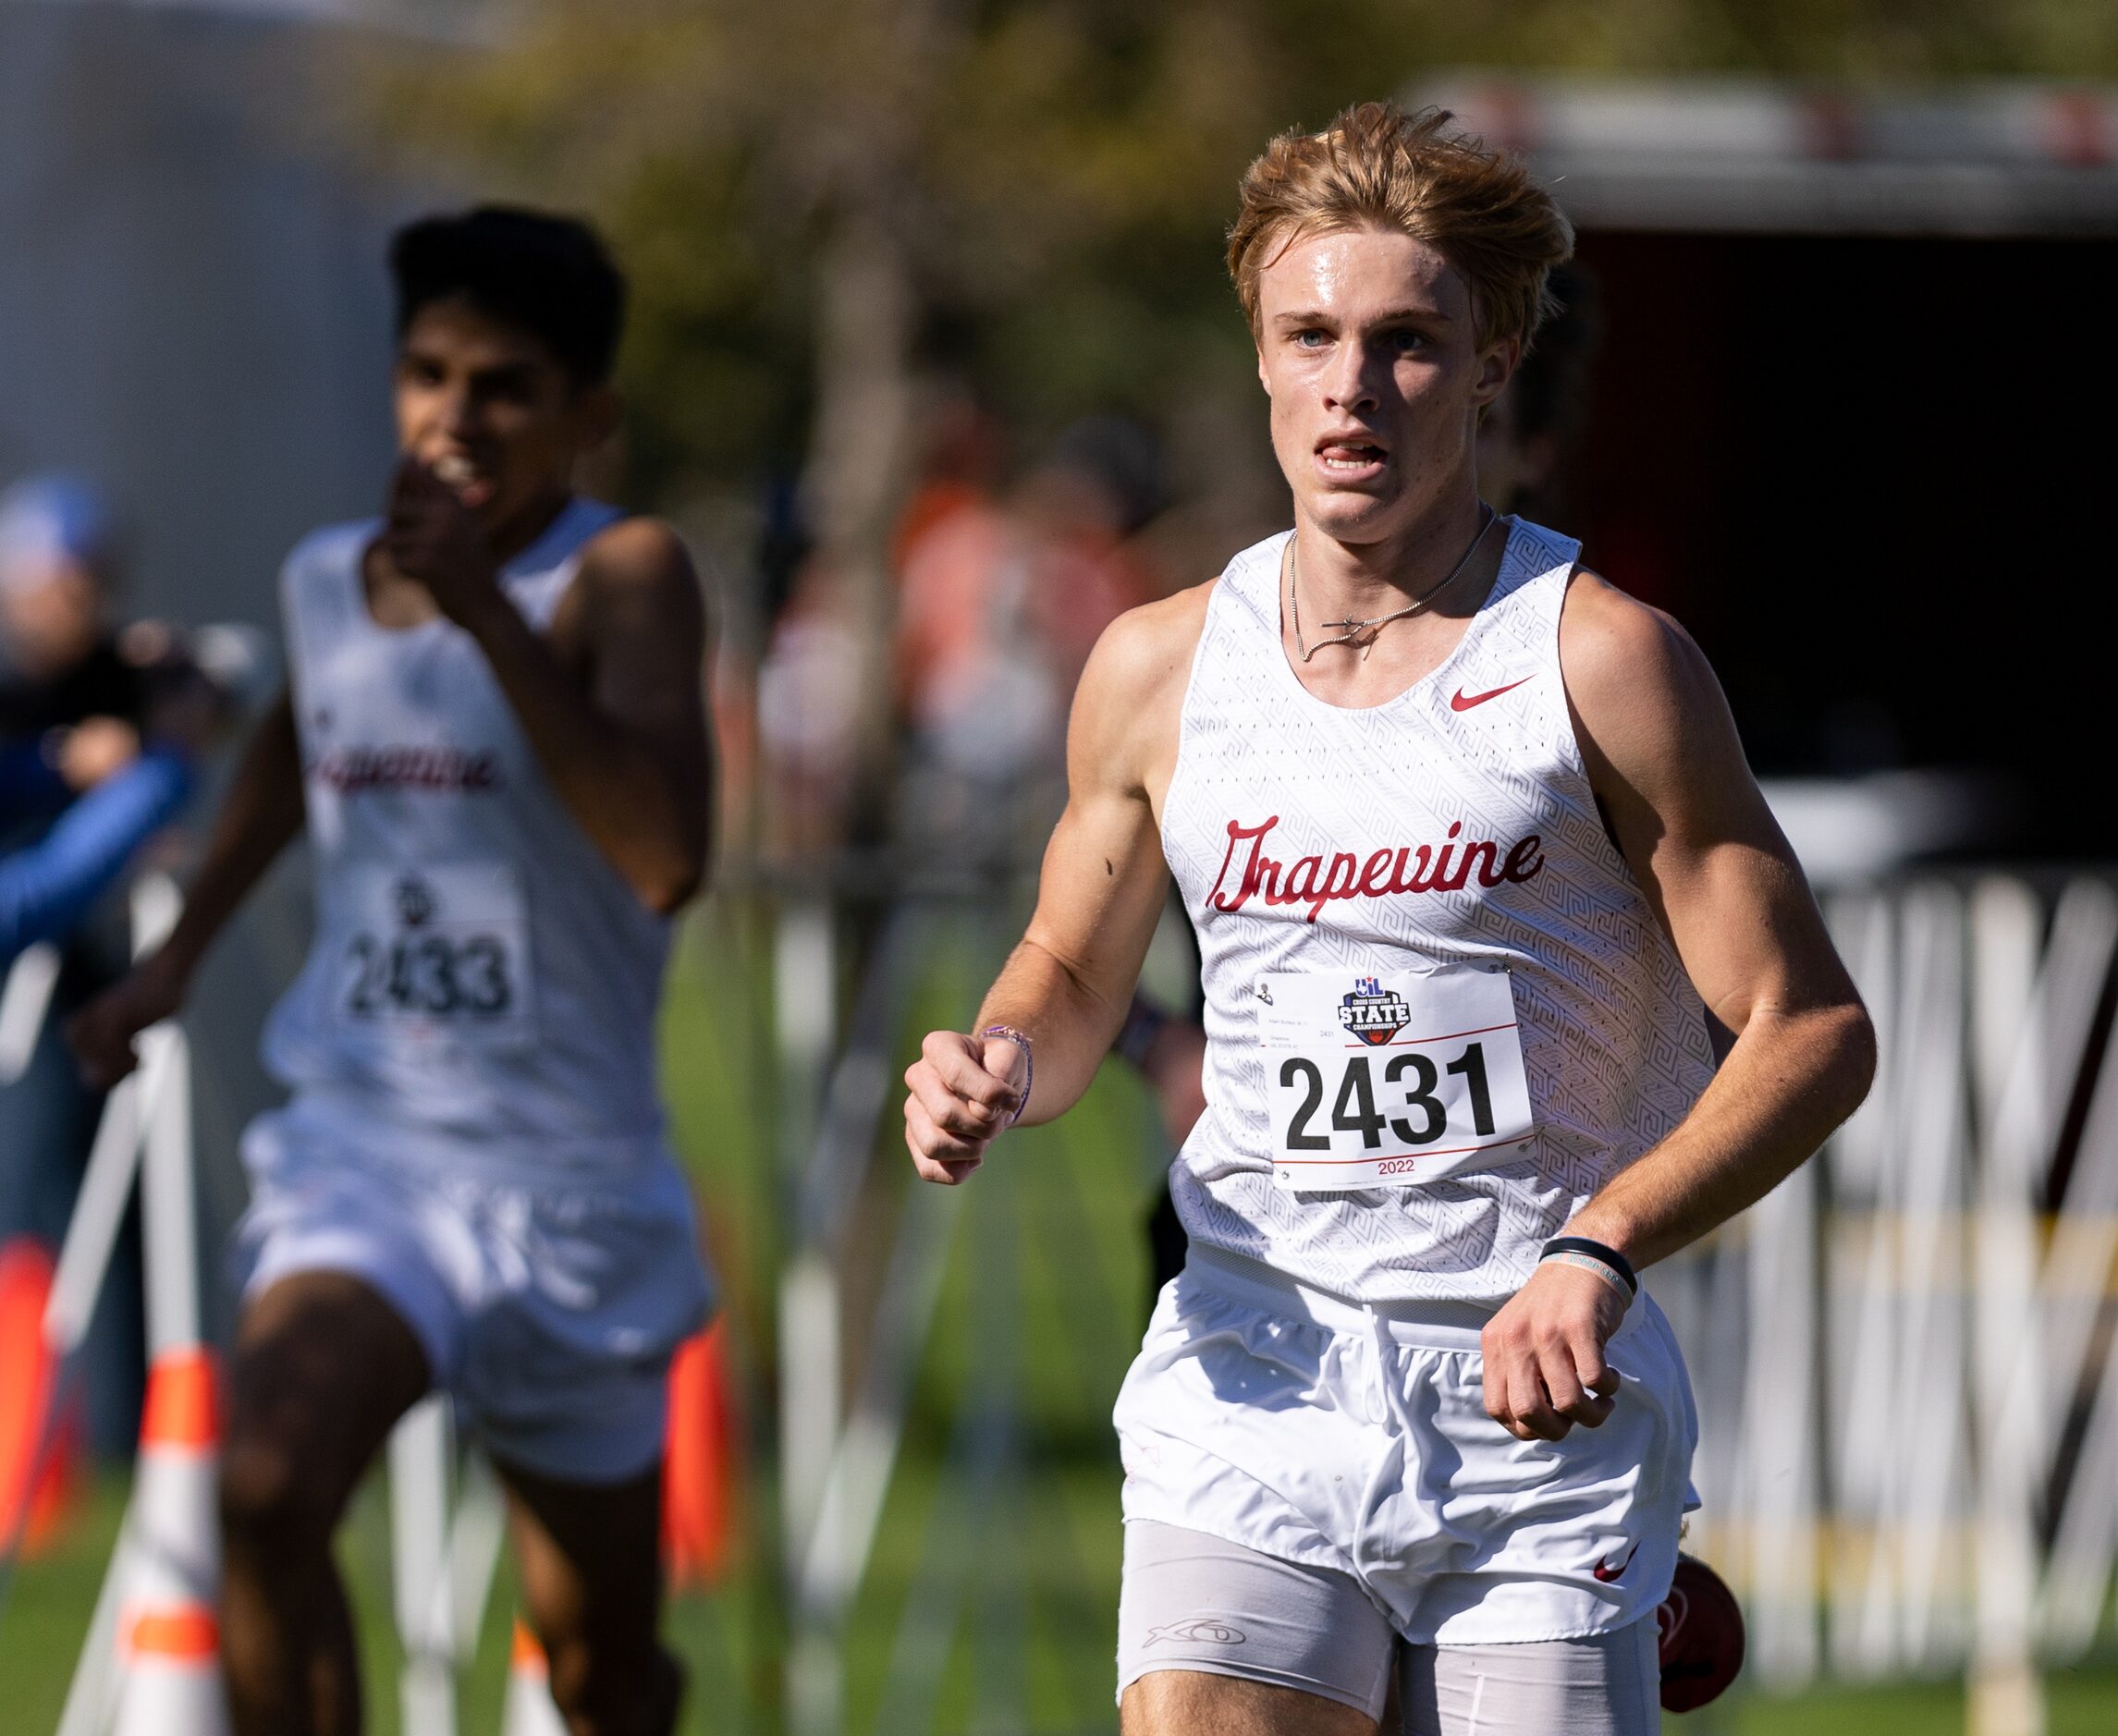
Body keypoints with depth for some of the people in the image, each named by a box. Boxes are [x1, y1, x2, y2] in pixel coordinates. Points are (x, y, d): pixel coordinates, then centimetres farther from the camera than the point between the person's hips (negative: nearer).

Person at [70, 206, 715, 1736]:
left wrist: (487, 609, -34)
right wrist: (180, 956, 31)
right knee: (269, 1489, -28)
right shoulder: (327, 579, 3)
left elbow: (664, 854, -32)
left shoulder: (623, 576, -13)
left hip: (571, 1188, -2)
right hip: (359, 1150, 2)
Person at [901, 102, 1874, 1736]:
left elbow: (1812, 1032, -5)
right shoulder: (1159, 668, 7)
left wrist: (1598, 1251, -19)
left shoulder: (1603, 660, -4)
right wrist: (1001, 1066, -1)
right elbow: (1074, 974, 23)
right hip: (1255, 1386, 2)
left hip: (1542, 1414, -2)